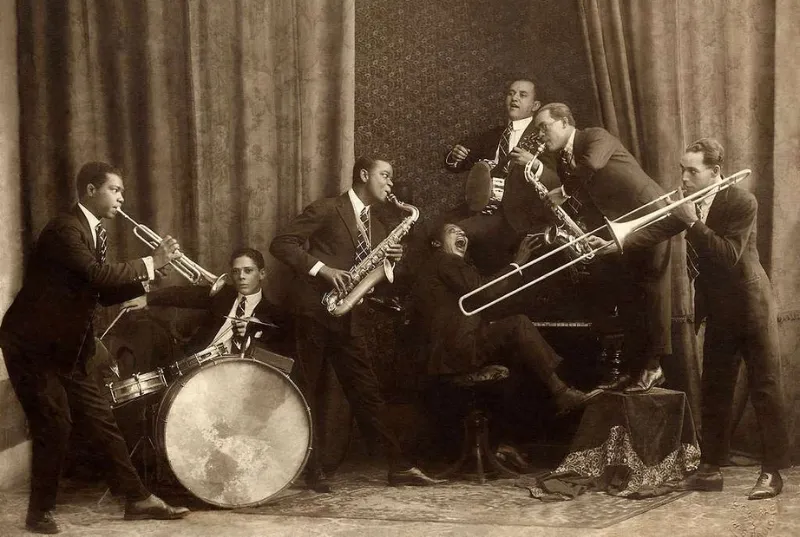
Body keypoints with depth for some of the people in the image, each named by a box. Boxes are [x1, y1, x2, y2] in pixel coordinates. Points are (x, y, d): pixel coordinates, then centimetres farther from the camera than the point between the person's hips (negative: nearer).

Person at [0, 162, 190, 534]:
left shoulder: (95, 233, 11)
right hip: (32, 346, -9)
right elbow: (97, 274, -30)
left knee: (101, 420, 8)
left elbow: (104, 294, 11)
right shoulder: (65, 229, -17)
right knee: (54, 426, -7)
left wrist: (147, 275, -2)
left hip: (65, 350, 9)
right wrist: (150, 263, -23)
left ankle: (137, 498, 14)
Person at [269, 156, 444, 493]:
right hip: (315, 313, -6)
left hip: (350, 319, 6)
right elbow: (281, 244, -9)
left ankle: (398, 466, 3)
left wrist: (391, 260, -2)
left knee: (368, 394, 3)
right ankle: (313, 471, 6)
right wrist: (322, 268, -18)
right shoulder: (326, 210, -3)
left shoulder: (376, 227, 19)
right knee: (307, 392, 1)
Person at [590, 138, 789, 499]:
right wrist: (617, 245, -22)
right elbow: (657, 230, -7)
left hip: (752, 307, -7)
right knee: (714, 391, 9)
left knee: (765, 389, -1)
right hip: (718, 311, 7)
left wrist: (694, 223, -30)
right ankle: (711, 468, 16)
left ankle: (773, 471, 4)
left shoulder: (741, 202, -17)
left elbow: (729, 256, -26)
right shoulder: (689, 204, 2)